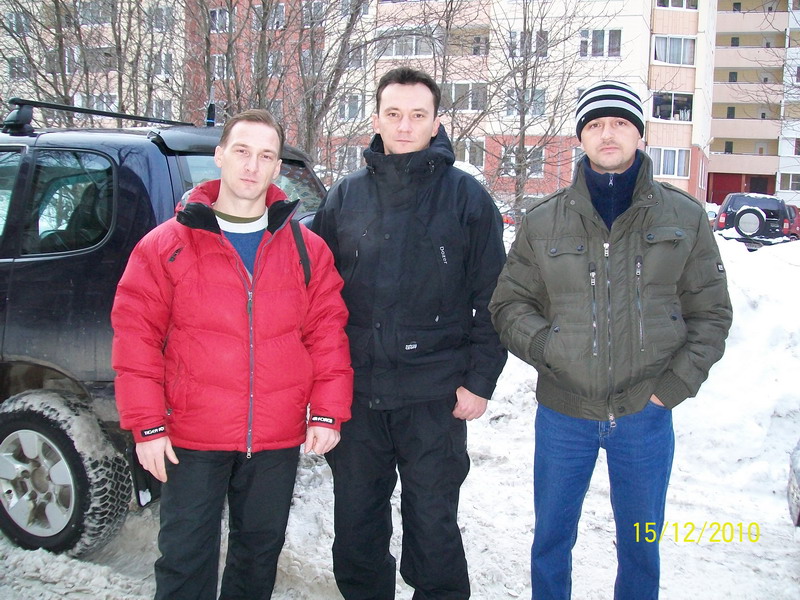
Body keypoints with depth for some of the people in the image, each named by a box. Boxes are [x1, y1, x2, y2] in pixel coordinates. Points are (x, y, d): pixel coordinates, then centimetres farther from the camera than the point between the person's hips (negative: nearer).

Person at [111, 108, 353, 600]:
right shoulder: (166, 246, -3)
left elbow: (328, 332, 3)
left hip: (277, 439, 2)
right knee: (185, 558, 8)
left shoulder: (307, 250, 3)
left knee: (262, 550, 18)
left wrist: (327, 412, -2)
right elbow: (136, 334, -4)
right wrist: (147, 425, -7)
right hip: (192, 439, -2)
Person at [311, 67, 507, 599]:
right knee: (356, 521, 15)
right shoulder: (345, 197, 7)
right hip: (355, 394, 3)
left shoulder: (467, 197, -1)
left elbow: (492, 298, -1)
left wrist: (480, 381, -6)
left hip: (436, 398, -3)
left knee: (432, 523, 10)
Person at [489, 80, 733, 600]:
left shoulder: (684, 217, 1)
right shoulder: (544, 222, 1)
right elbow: (509, 304, 5)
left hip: (646, 416, 0)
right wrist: (549, 349, -12)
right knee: (551, 539, 15)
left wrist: (676, 384, -6)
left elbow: (712, 312, 4)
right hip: (562, 414, 1)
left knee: (642, 546, 16)